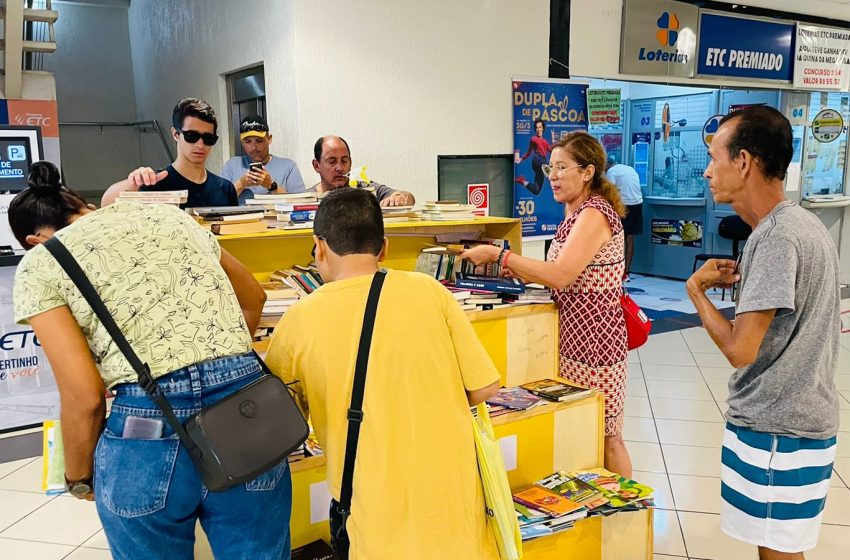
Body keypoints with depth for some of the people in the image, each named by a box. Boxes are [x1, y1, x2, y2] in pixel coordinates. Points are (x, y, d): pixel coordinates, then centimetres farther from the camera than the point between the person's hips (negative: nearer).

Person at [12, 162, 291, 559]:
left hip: (148, 431, -3)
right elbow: (253, 299, 30)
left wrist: (78, 478, 16)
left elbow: (84, 394, -2)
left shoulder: (39, 265, 7)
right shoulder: (171, 215, 19)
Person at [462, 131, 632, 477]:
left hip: (594, 336, -9)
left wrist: (499, 255, -23)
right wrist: (521, 271, 4)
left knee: (604, 435, 3)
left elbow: (560, 275, -27)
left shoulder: (594, 214, -17)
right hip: (572, 334, 9)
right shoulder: (577, 213, 14)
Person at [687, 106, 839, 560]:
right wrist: (743, 279, 6)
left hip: (776, 430, -9)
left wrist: (696, 288, -10)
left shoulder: (777, 238, -23)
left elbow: (740, 349, -23)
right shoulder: (799, 222, 9)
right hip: (790, 419, 10)